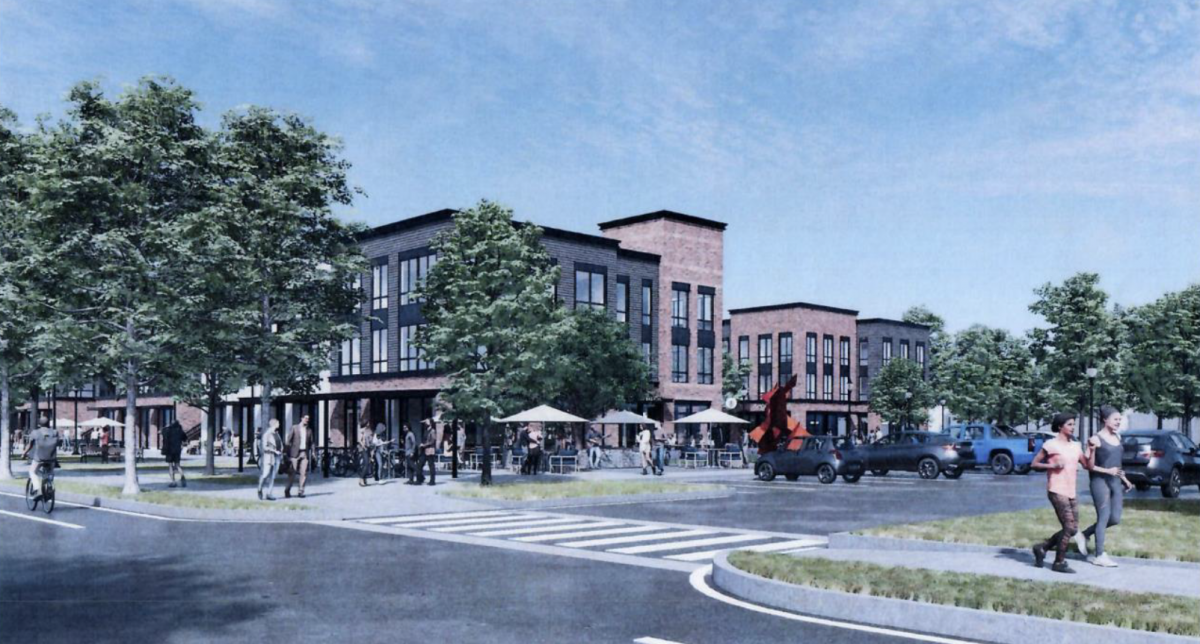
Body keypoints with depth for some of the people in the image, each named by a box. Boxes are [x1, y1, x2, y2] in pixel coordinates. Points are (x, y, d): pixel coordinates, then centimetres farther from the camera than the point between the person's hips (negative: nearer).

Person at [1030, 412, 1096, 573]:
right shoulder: (1051, 445, -6)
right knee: (1069, 526, -11)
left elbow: (1088, 466, 8)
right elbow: (1034, 464, -3)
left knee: (1073, 528, 7)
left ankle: (1042, 548, 21)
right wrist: (1052, 465, -16)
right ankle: (1059, 562, 1)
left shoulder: (1075, 446, 13)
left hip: (1071, 492, 7)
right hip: (1056, 491, -7)